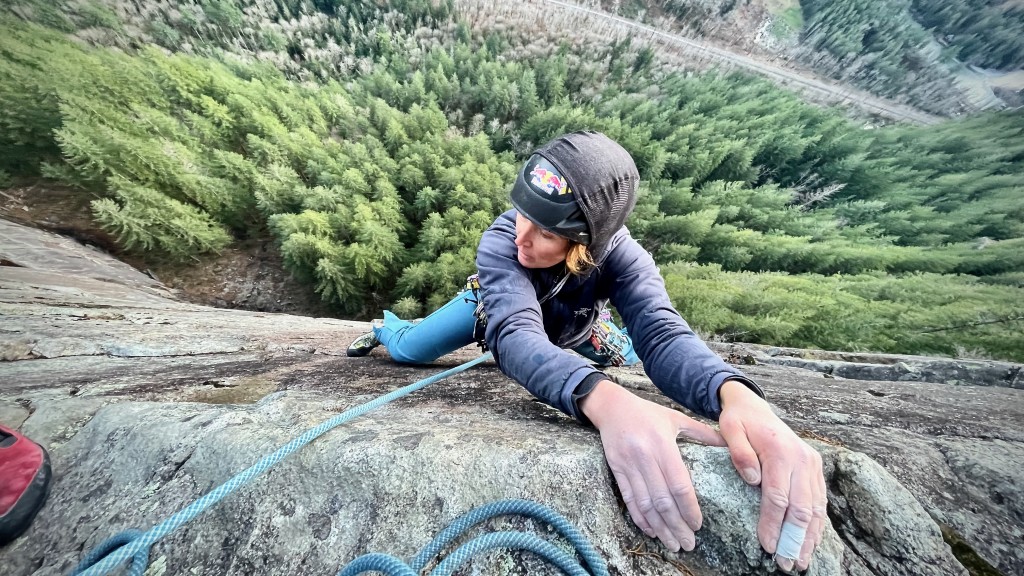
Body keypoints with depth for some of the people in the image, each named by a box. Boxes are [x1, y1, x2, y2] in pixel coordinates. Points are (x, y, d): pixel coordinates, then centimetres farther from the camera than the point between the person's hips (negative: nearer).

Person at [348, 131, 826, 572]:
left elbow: (661, 334, -47)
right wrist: (603, 398, -76)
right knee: (407, 350, 2)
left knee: (624, 356, 8)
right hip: (496, 305, -1)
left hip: (568, 327, 2)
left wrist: (735, 394, -69)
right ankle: (384, 326, 44)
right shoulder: (501, 240, -43)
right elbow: (517, 332, -57)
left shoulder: (620, 255, -37)